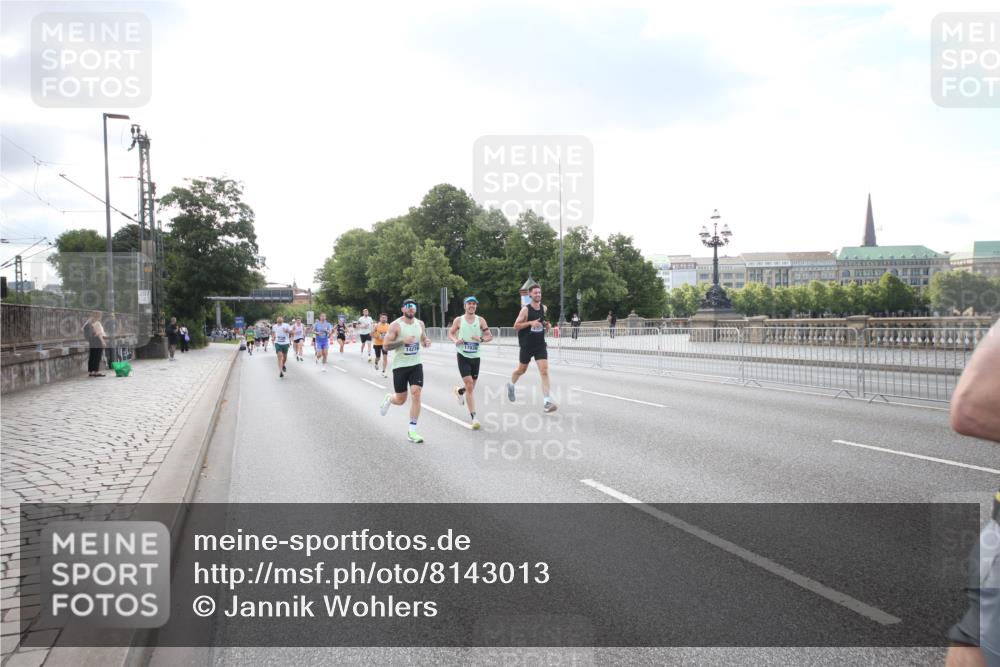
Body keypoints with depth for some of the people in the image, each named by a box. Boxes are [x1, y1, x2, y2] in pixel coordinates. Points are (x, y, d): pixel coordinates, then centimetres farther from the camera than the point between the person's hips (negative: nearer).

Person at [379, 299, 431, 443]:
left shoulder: (420, 324, 6)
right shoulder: (395, 325, -10)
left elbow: (423, 339, 21)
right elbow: (386, 345, -13)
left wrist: (426, 342, -4)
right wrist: (403, 341, -26)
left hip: (416, 365, 3)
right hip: (400, 366, -3)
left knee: (416, 394, -12)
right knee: (400, 400, 5)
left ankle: (412, 431, -5)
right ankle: (388, 399, 44)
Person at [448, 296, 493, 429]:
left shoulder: (480, 320, 2)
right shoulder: (458, 320, 0)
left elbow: (490, 336, 2)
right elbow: (450, 333, 11)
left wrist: (481, 339, -19)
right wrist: (455, 340, -10)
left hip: (475, 357, 3)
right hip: (463, 356, -3)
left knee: (471, 387, 13)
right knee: (469, 386, -13)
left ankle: (459, 391, 50)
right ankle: (473, 417, -9)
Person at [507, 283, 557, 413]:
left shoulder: (544, 308, 5)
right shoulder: (525, 309, -11)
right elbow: (516, 326, -10)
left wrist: (547, 326, 3)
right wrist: (530, 323, -22)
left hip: (540, 345, 3)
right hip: (527, 345, -3)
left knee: (544, 371, -12)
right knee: (521, 370, 15)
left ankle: (546, 401, -17)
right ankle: (511, 385, 48)